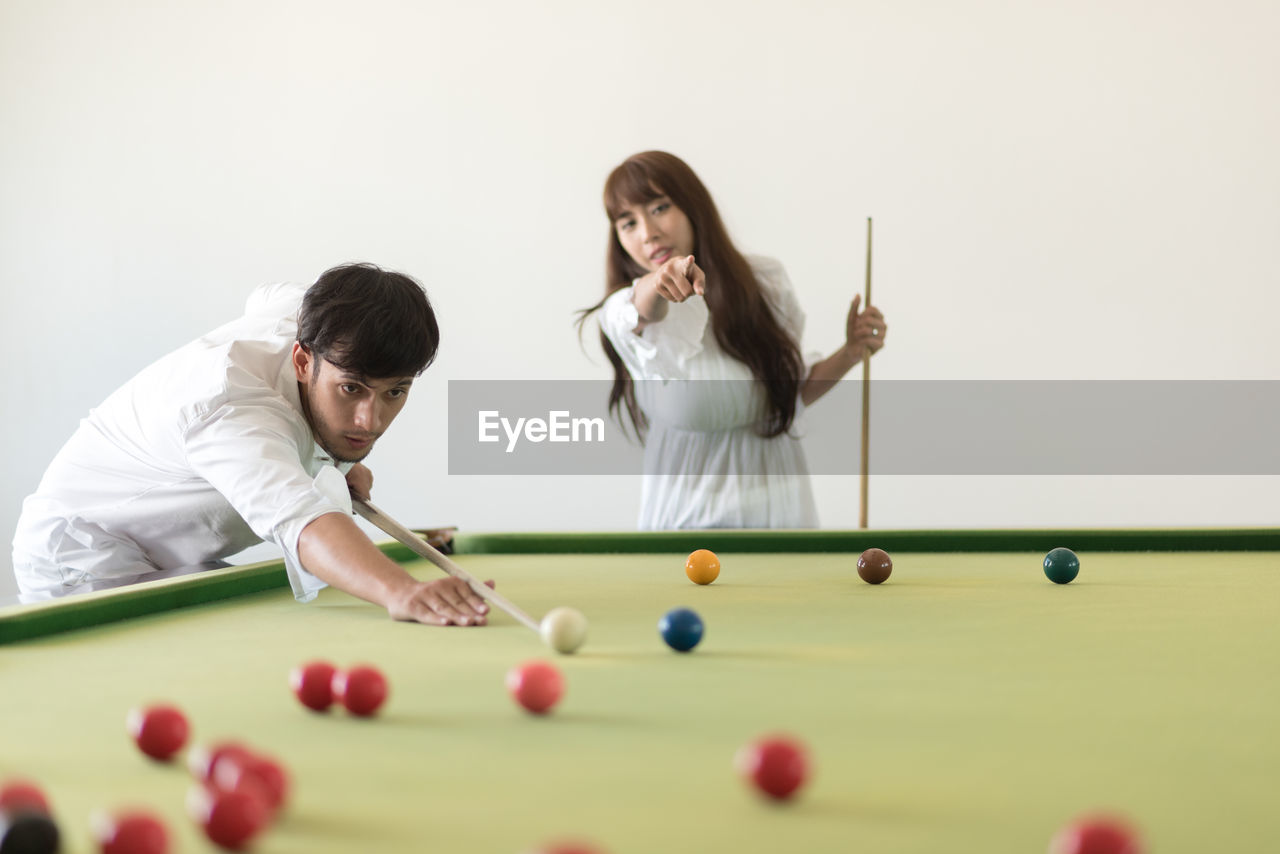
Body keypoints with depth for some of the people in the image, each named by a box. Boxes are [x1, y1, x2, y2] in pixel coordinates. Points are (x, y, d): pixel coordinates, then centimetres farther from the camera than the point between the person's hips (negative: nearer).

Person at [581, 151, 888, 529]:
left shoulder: (765, 283, -2)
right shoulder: (622, 312, -13)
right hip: (683, 517, -2)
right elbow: (640, 312, -40)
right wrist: (653, 286, -61)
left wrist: (850, 354, -5)